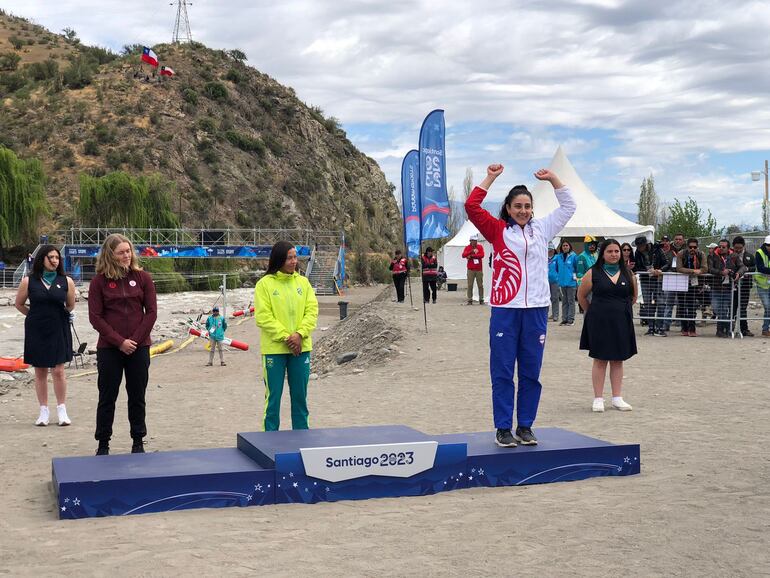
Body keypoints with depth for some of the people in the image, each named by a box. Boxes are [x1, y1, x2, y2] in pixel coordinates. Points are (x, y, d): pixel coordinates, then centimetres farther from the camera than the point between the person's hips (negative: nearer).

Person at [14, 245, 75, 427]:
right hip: (36, 331, 0)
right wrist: (36, 316, 13)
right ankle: (44, 411, 15)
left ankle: (61, 410, 8)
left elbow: (70, 306, 12)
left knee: (58, 371, -1)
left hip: (59, 331, 0)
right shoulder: (29, 281, -3)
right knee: (40, 372, 7)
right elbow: (19, 304, 10)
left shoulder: (66, 281, -2)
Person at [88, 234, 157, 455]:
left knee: (137, 396, 7)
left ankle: (138, 443, 17)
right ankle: (103, 444, 15)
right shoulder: (99, 281, -1)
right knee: (107, 397, 5)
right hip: (109, 348, -1)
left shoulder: (142, 277, 2)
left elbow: (151, 312, 1)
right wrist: (119, 341, -11)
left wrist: (135, 339, -9)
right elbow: (95, 317, -4)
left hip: (139, 347, 1)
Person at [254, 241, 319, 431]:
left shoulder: (303, 282, 8)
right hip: (274, 349, -3)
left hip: (301, 348, 4)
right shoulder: (265, 284, -4)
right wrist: (286, 337, -15)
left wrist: (300, 334, -13)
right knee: (273, 396, 2)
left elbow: (312, 311, 3)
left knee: (300, 395, 10)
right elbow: (263, 317, -10)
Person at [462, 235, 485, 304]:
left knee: (480, 285, 2)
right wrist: (471, 251, -22)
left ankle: (481, 299, 7)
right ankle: (470, 300, -1)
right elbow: (463, 255, -9)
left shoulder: (480, 247, 7)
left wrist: (472, 256, -13)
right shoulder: (467, 247, 5)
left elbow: (482, 255, -9)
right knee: (470, 285, -4)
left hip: (479, 269, 1)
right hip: (471, 270, -1)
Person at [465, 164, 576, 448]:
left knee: (531, 373, 8)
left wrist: (552, 178, 13)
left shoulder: (542, 228, 13)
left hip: (536, 309, 3)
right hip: (505, 310, -3)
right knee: (502, 373, 1)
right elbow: (472, 206, -6)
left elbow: (568, 206, 21)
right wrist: (490, 177, -2)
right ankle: (503, 429, 8)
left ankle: (525, 427, 18)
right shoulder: (498, 230, 4)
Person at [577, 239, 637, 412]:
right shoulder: (594, 273, -3)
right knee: (600, 360, 1)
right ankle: (598, 399, 6)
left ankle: (617, 398, 14)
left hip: (621, 323, 3)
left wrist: (621, 310, 14)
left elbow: (634, 296, 18)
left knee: (618, 360, 8)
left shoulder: (628, 274, 5)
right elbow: (581, 296, 5)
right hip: (600, 323, -3)